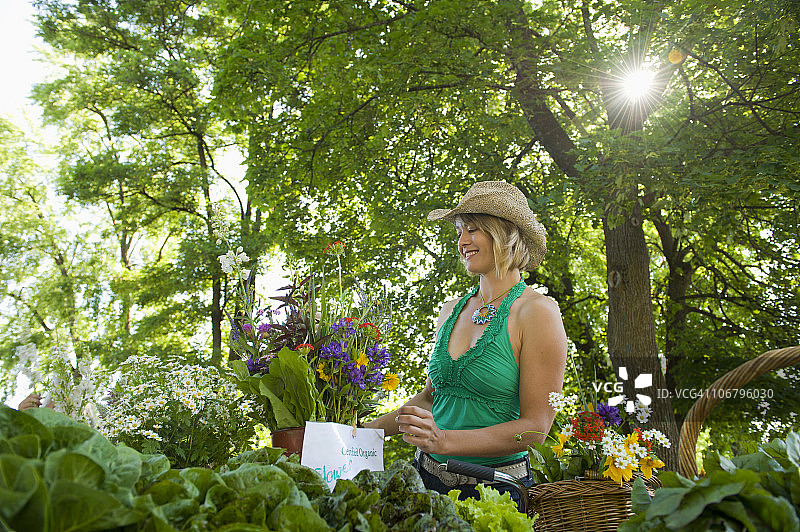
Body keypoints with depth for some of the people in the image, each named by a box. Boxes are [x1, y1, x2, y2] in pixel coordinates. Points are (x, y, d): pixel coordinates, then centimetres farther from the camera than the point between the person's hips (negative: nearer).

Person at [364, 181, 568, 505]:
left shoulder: (536, 312, -13)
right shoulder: (451, 311, 4)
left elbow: (535, 427, -16)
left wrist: (444, 441, -25)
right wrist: (368, 430, 6)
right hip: (429, 476, 5)